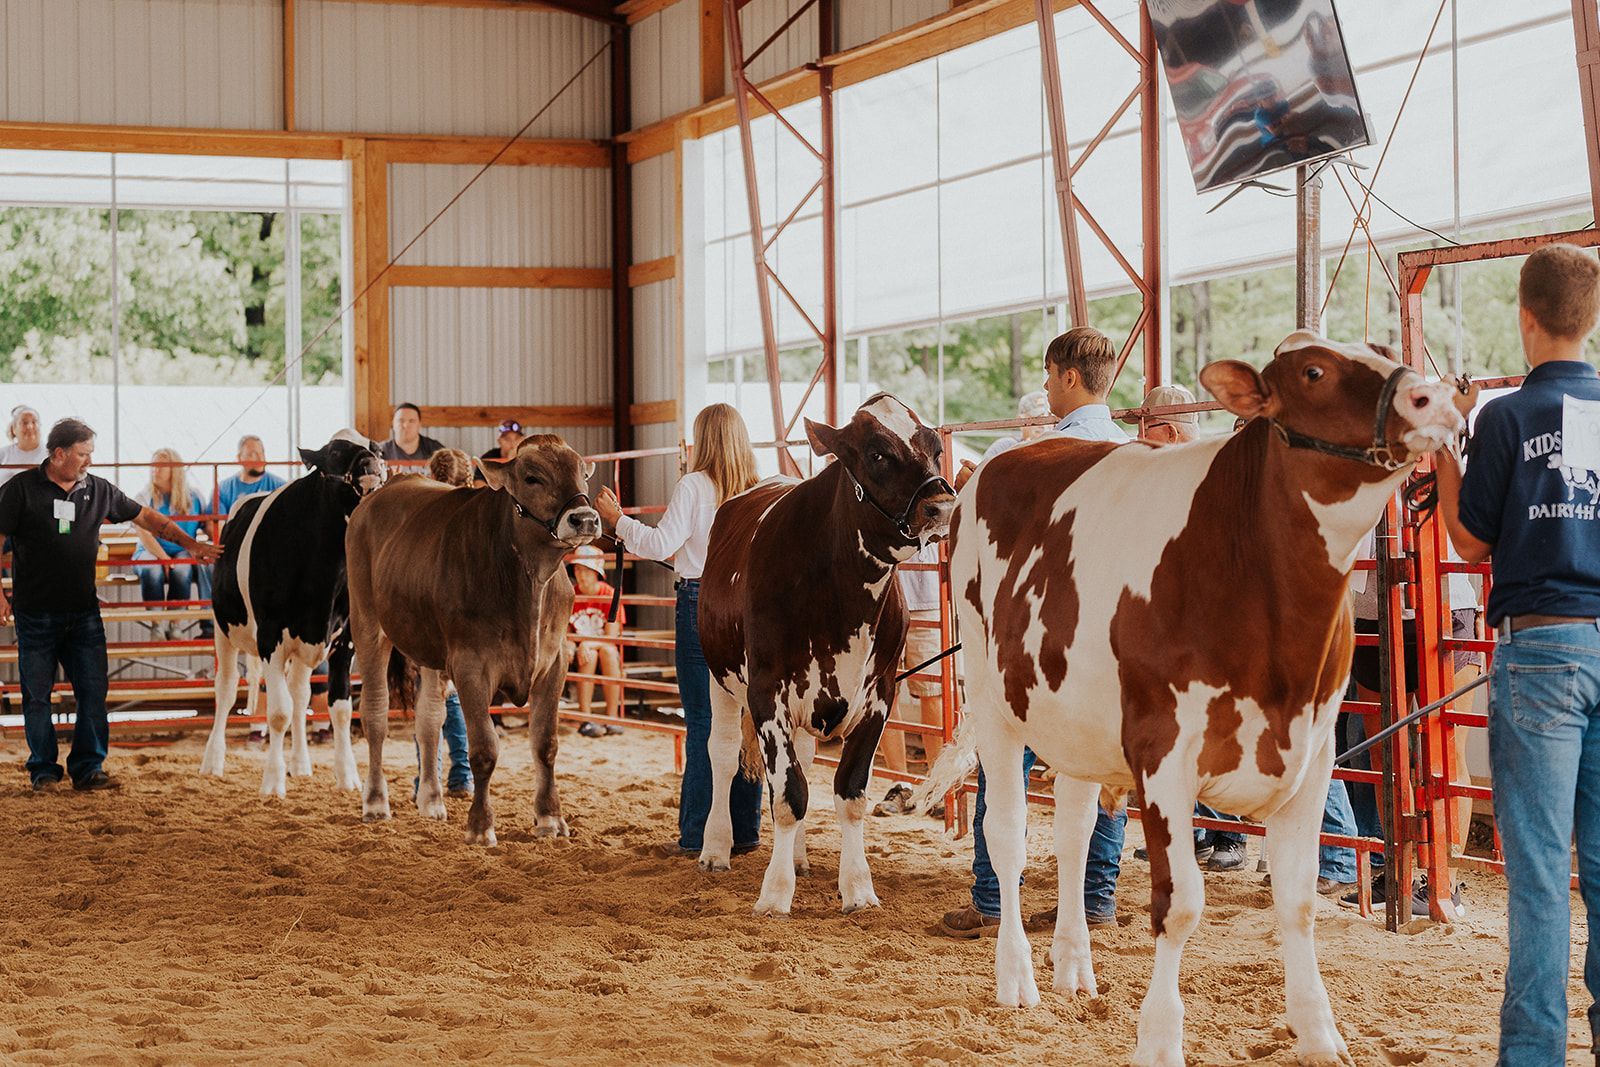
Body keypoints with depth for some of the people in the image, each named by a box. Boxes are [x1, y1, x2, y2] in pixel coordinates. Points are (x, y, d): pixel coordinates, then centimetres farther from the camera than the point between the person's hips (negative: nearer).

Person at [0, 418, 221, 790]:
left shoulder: (98, 490, 7)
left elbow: (145, 516, 16)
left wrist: (189, 543, 10)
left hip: (83, 612, 3)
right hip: (35, 613, -3)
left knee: (93, 690, 0)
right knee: (37, 693, 3)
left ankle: (88, 768, 8)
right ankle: (43, 770, 13)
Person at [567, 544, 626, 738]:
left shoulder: (609, 595, -7)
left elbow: (612, 638, -11)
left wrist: (589, 644, -29)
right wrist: (569, 645, -21)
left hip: (606, 651, 0)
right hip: (579, 654, 0)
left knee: (608, 651, -35)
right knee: (589, 656, -34)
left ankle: (612, 718, -34)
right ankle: (586, 720, -36)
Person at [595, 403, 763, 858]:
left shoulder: (694, 487, -9)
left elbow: (661, 545, -12)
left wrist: (618, 519, 0)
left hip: (700, 603, -4)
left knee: (703, 722, -2)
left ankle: (697, 834, 1)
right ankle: (745, 829, 12)